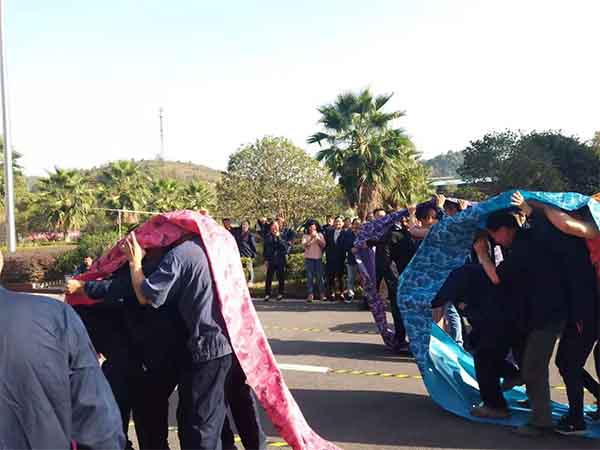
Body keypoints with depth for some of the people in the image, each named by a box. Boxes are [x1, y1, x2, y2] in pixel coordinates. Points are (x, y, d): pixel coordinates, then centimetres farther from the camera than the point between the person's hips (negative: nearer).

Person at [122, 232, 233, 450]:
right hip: (225, 341, 8)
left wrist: (135, 262, -2)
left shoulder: (178, 255, -13)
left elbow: (146, 296, -13)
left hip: (205, 348, -8)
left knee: (200, 425, 2)